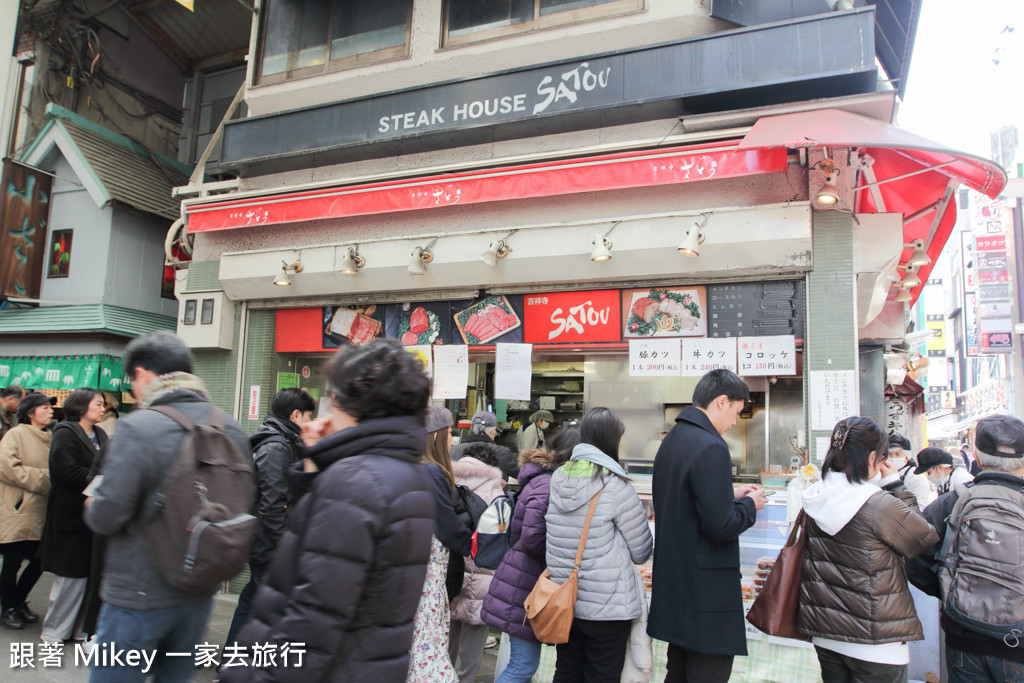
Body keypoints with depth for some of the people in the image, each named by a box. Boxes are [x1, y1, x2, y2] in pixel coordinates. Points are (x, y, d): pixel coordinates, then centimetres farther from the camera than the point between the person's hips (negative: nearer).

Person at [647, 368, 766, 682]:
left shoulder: (671, 440, 9)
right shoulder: (711, 447, -21)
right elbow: (721, 527, -23)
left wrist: (730, 494, 14)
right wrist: (750, 505, -5)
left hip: (674, 578, 10)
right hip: (706, 589, -10)